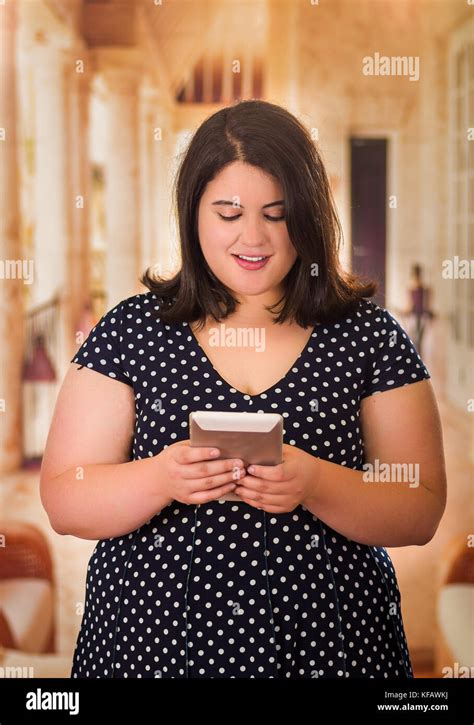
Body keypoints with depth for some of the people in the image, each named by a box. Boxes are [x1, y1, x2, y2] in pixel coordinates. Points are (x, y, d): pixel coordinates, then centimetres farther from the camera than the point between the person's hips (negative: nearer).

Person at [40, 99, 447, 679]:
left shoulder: (369, 336, -4)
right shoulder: (131, 331, -3)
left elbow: (421, 515, -6)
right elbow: (62, 504, -5)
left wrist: (316, 485, -24)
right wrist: (159, 478, -24)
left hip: (327, 647, 0)